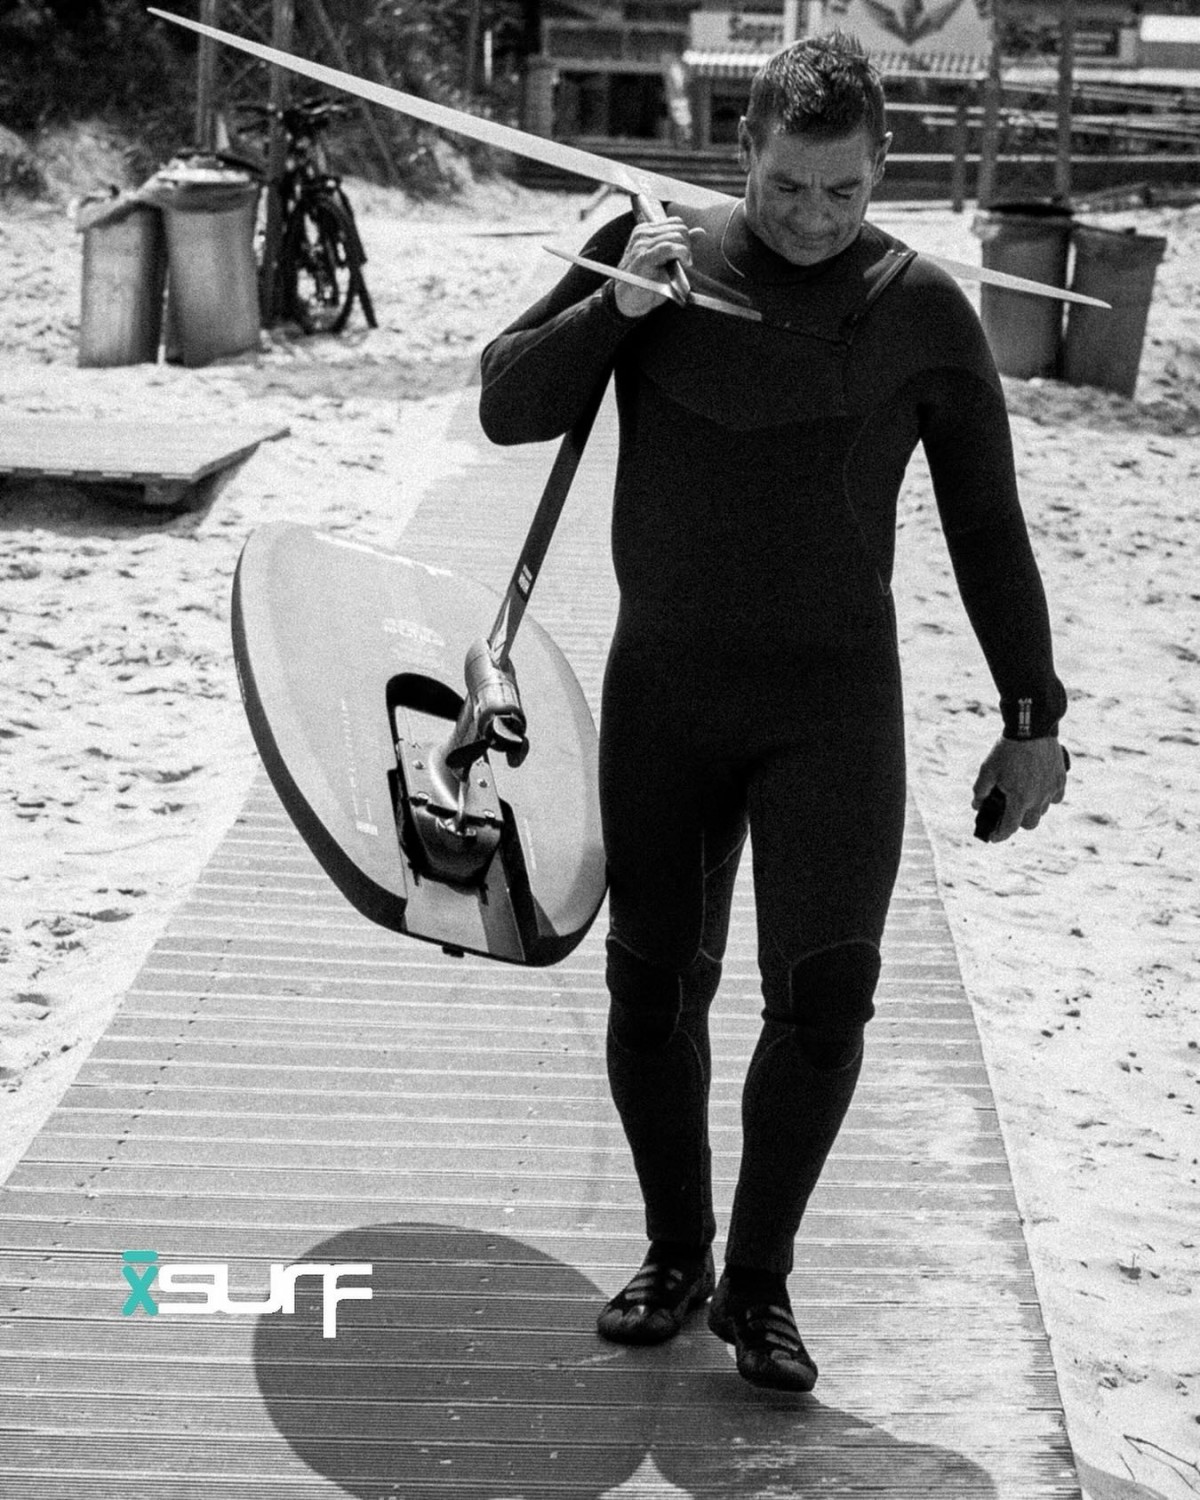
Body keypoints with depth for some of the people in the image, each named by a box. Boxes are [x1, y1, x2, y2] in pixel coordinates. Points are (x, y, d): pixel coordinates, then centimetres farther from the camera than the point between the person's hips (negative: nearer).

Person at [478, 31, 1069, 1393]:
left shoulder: (921, 310, -2)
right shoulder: (653, 250, 0)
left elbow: (986, 525, 5)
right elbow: (507, 409, -1)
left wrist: (1032, 717, 6)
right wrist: (617, 305, -17)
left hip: (834, 704, -1)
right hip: (662, 692, 1)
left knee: (824, 989, -11)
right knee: (653, 990, 7)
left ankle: (758, 1281, 8)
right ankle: (674, 1256, 28)